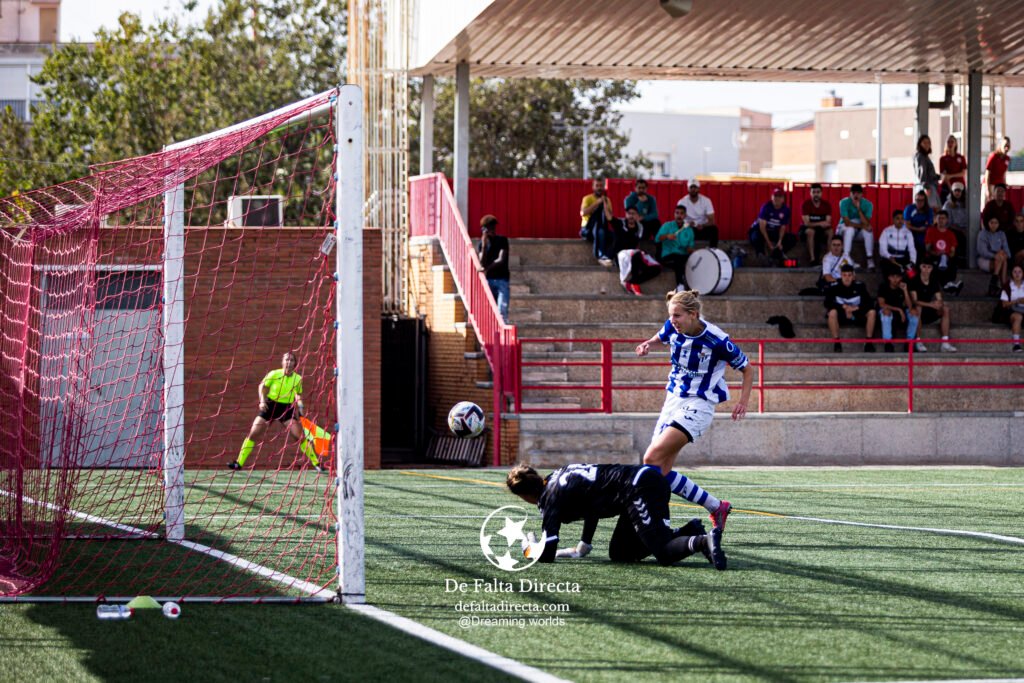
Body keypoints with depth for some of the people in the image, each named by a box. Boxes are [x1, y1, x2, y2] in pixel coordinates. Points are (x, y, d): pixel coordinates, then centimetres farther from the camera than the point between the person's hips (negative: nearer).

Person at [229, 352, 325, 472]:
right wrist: (262, 401, -8)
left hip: (287, 408, 1)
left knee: (300, 435, -7)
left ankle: (316, 463, 5)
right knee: (253, 434, -9)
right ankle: (239, 463, -2)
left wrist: (299, 403, -3)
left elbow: (298, 394, 15)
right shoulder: (274, 374, -8)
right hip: (270, 406, -1)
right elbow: (262, 386, 6)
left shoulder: (298, 379, -2)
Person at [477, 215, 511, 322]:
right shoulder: (481, 243, 7)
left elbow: (501, 260, -10)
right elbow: (482, 263, -6)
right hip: (488, 280, 2)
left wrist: (487, 268, -24)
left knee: (502, 310, -13)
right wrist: (484, 244, -15)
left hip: (502, 279, -2)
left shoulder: (502, 240, 2)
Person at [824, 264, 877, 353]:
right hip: (841, 316, -2)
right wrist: (844, 307, -25)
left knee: (871, 312, -23)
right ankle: (836, 342, -27)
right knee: (832, 312, -35)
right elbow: (828, 303, -16)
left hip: (856, 314, 2)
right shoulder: (835, 287, -11)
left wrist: (856, 308, -24)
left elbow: (868, 302, -8)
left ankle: (869, 342, -16)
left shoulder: (859, 286, -6)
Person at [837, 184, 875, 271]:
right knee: (850, 229, -36)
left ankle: (870, 259, -30)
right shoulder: (844, 202, -17)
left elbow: (866, 224, -22)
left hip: (859, 231, 2)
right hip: (845, 228, -2)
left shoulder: (867, 204, -11)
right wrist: (862, 226, -29)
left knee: (868, 231, -30)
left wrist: (858, 208, -29)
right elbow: (847, 223, -22)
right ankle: (846, 257, -37)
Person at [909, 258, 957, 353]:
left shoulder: (934, 281, 3)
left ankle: (945, 342, -20)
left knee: (946, 309, -17)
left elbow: (939, 300, -2)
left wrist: (940, 304, -28)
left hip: (929, 314, 5)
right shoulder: (914, 281, -12)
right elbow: (915, 301, -22)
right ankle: (917, 342, -32)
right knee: (918, 308, -37)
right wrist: (931, 304, -35)